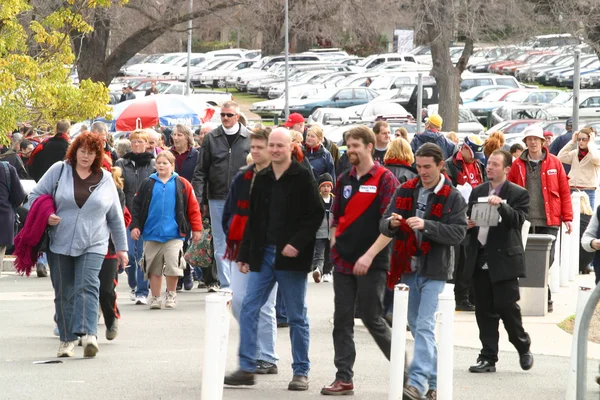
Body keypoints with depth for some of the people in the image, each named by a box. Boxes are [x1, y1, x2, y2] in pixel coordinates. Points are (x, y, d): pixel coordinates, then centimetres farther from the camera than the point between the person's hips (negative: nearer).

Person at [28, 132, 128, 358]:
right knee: (64, 292, 4)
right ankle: (67, 340, 12)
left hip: (92, 246, -1)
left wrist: (121, 248, 14)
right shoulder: (59, 170, 4)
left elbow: (115, 217, 14)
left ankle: (88, 334, -29)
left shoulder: (105, 179, 8)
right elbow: (36, 196, 7)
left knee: (87, 287, -18)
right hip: (60, 244, 1)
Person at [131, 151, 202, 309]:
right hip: (151, 235, 2)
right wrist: (135, 226, 0)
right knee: (154, 269, 7)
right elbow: (137, 206, 7)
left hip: (174, 235, -2)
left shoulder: (182, 184, 0)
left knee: (173, 266, -10)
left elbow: (193, 208, 2)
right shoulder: (148, 184, 5)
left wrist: (196, 229, 1)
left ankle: (171, 295, 9)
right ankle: (155, 298, 18)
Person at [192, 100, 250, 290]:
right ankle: (225, 285, 7)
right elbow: (201, 170, 6)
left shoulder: (249, 138, 2)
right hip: (217, 198, 1)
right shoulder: (211, 138, 5)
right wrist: (198, 197, -3)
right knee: (221, 245, 3)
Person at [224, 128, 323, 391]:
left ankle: (301, 372, 11)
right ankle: (247, 369, 3)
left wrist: (297, 243, -20)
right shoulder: (262, 178, 10)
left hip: (290, 257, -5)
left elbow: (315, 215, -10)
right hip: (263, 253, 5)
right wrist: (245, 255, 11)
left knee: (297, 316, 3)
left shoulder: (303, 178, -6)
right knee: (249, 310, -1)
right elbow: (253, 219, 14)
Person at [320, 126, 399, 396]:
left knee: (372, 318, -4)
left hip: (372, 264, -6)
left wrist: (369, 256, -18)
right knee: (342, 319, 3)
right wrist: (335, 247, 8)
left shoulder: (385, 180, -8)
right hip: (343, 261, 6)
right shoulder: (344, 180, 11)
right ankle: (344, 378, 7)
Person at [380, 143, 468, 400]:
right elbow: (383, 226, 9)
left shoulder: (452, 198, -3)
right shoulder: (405, 191, 9)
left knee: (424, 326, -13)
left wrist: (426, 226, -24)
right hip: (409, 267, 5)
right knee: (415, 325, 11)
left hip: (434, 271, -5)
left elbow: (458, 233, -13)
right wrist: (391, 223, -15)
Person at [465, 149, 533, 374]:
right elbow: (468, 219, 19)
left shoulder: (518, 194, 0)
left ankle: (523, 348, 16)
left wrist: (501, 205, -27)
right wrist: (468, 224, -4)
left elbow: (518, 220, -13)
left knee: (507, 305, -6)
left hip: (504, 260, -5)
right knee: (484, 311, 5)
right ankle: (488, 357, 10)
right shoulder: (477, 192, 15)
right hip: (480, 259, 5)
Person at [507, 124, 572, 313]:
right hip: (525, 222, 2)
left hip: (549, 221, -2)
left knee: (546, 261, -3)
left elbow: (564, 191, 4)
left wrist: (567, 217, 0)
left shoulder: (554, 163, 4)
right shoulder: (518, 165, 7)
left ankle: (545, 300, 4)